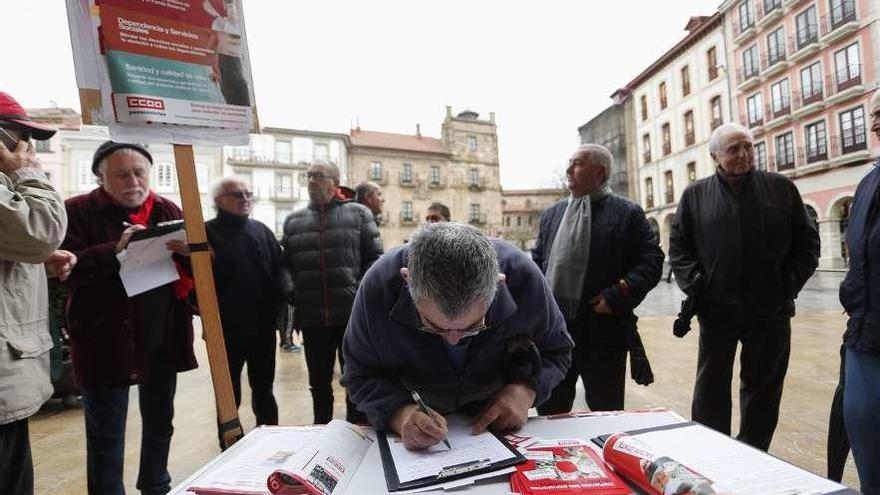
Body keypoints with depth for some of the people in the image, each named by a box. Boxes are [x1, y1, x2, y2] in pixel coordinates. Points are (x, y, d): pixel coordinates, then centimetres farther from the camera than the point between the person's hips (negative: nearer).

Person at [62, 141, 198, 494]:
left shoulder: (169, 211, 6)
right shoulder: (78, 211, -5)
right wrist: (114, 250, -28)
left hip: (163, 337, 4)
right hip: (106, 341, -4)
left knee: (160, 422, 20)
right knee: (107, 434, 9)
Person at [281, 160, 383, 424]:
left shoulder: (358, 213, 3)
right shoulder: (293, 220, 12)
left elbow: (375, 258, 0)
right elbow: (285, 264, 14)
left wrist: (362, 293, -9)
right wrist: (292, 293, 0)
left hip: (353, 315, -3)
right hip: (311, 317, 3)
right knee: (319, 382, 16)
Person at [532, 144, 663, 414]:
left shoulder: (627, 213, -2)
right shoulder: (552, 214, 13)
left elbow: (652, 259, -5)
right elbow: (537, 259, 17)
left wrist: (618, 295, -15)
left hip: (603, 332, -4)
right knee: (549, 412, 17)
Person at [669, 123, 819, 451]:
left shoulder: (782, 188, 5)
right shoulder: (695, 195, 2)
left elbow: (807, 243, 7)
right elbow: (678, 248, 2)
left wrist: (789, 283, -4)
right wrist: (696, 285, -9)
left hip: (771, 312, 1)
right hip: (717, 310, -1)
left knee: (763, 388, 13)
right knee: (711, 389, 8)